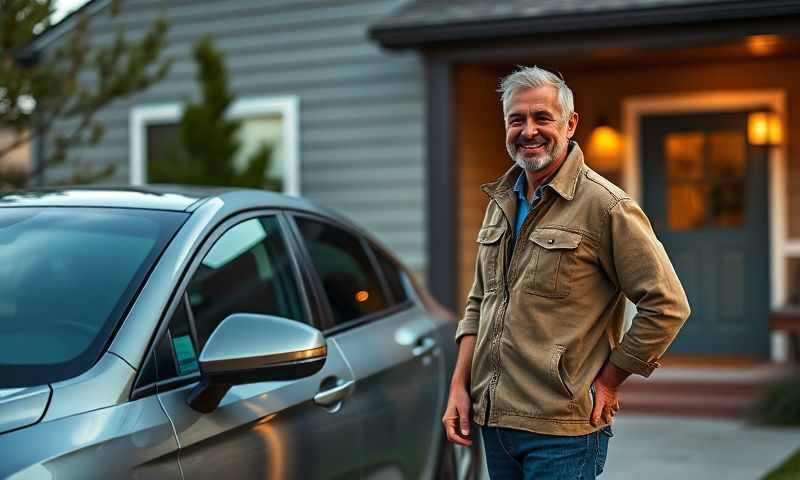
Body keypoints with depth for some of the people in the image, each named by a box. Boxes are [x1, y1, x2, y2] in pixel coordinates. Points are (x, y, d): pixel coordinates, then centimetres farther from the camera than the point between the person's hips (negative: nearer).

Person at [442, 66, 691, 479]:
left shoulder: (604, 205, -10)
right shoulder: (501, 202, 12)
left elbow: (667, 306, -11)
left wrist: (607, 382, -8)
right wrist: (459, 386, 9)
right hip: (492, 420, 7)